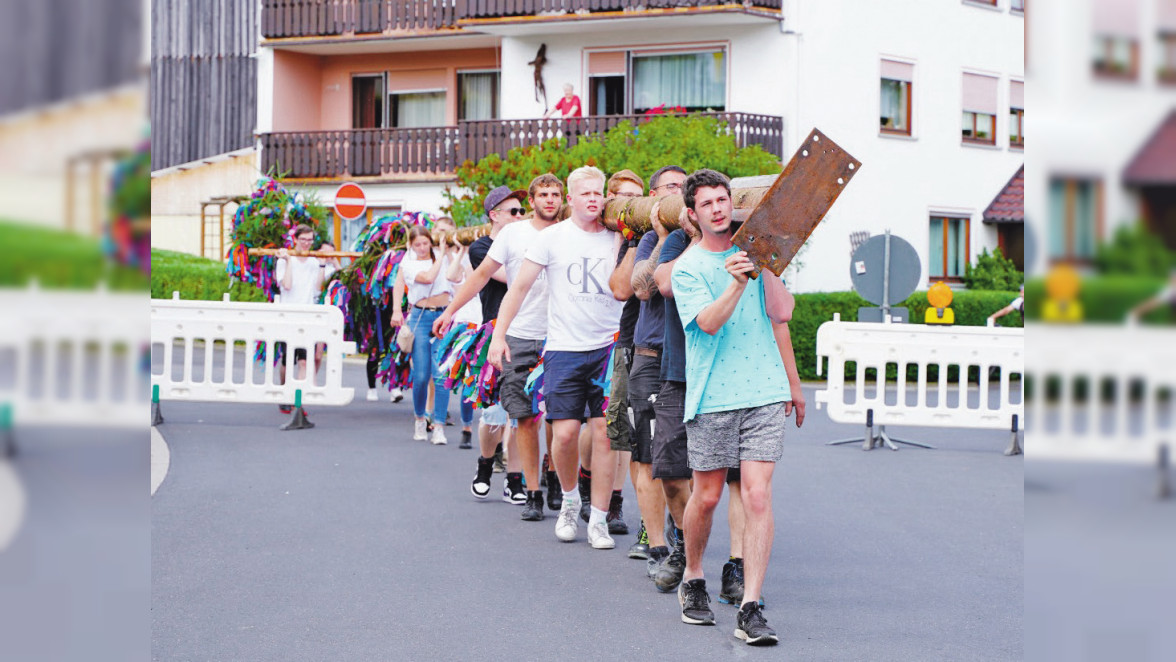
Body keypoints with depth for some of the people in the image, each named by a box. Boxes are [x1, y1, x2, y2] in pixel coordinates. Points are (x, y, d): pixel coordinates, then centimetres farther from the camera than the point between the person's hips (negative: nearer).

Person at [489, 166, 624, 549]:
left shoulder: (616, 239, 8)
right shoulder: (553, 237, 3)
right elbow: (520, 287, 6)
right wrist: (499, 335, 2)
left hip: (608, 347, 1)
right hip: (564, 348, -1)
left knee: (605, 432, -4)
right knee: (565, 432, -8)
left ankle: (598, 520, 5)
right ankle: (570, 500, 20)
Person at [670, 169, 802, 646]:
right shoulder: (688, 266, 1)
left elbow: (781, 313, 9)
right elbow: (709, 321, -18)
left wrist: (767, 266, 3)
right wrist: (737, 283, -27)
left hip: (763, 391, 2)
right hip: (711, 395, -2)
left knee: (757, 496, -8)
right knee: (707, 496, 6)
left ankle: (751, 609, -9)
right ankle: (692, 580, 33)